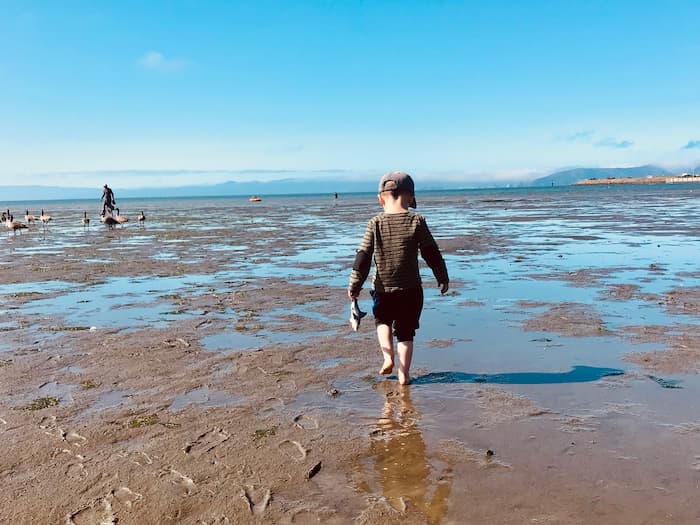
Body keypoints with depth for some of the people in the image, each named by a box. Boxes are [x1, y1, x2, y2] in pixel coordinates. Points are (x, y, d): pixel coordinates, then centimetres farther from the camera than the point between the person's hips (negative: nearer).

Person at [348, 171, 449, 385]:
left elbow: (363, 257, -4)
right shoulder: (416, 221, -7)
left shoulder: (375, 223, -5)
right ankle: (404, 374, 13)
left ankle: (388, 357, 10)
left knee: (382, 320, 27)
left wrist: (354, 286, 4)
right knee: (406, 331, 12)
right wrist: (443, 278, 11)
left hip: (382, 289, 1)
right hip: (410, 289, -1)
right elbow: (431, 253, -2)